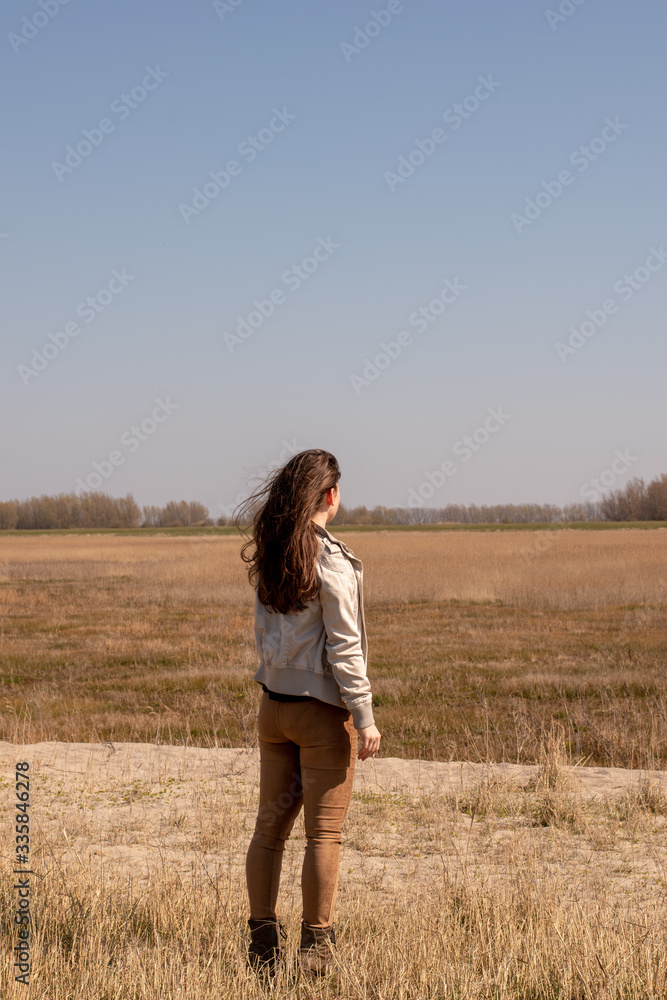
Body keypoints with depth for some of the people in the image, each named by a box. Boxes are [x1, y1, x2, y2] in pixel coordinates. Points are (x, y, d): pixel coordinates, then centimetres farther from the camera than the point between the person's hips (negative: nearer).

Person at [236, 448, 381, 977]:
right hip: (322, 711, -6)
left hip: (274, 704, 7)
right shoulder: (331, 558, -16)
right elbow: (344, 647, -15)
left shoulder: (270, 552, 1)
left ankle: (263, 941, 16)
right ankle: (316, 945, 8)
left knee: (271, 825, 11)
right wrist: (365, 718, -12)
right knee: (325, 832, 3)